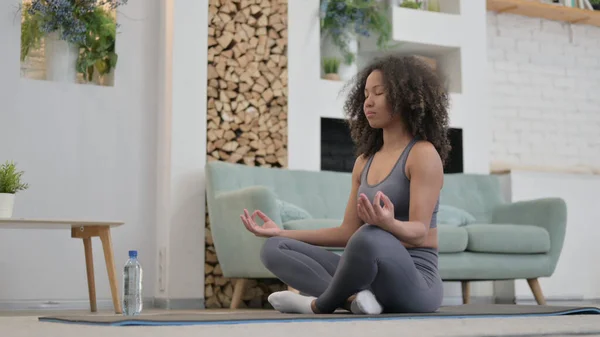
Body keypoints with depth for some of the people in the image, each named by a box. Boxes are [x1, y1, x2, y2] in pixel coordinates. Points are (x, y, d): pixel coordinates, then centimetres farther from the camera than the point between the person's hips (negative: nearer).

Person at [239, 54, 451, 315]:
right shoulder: (365, 161, 16)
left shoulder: (423, 153, -6)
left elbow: (419, 233, -16)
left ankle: (321, 304, -13)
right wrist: (282, 232, 10)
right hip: (373, 277, 8)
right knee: (273, 249, -1)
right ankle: (354, 298, -24)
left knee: (370, 236, -40)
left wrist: (388, 224, -39)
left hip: (415, 285, -8)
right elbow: (348, 233, 14)